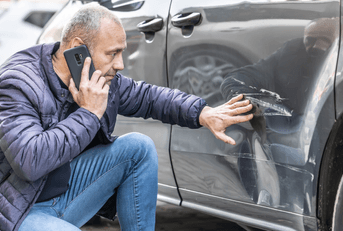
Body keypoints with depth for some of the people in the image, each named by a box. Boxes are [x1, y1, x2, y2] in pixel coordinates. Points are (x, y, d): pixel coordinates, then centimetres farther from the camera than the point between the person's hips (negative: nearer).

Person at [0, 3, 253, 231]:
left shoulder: (102, 80, -2)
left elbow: (147, 96, 13)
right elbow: (30, 162, -34)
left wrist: (204, 114, -1)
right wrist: (89, 113, -28)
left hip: (68, 192, 8)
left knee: (139, 147, -4)